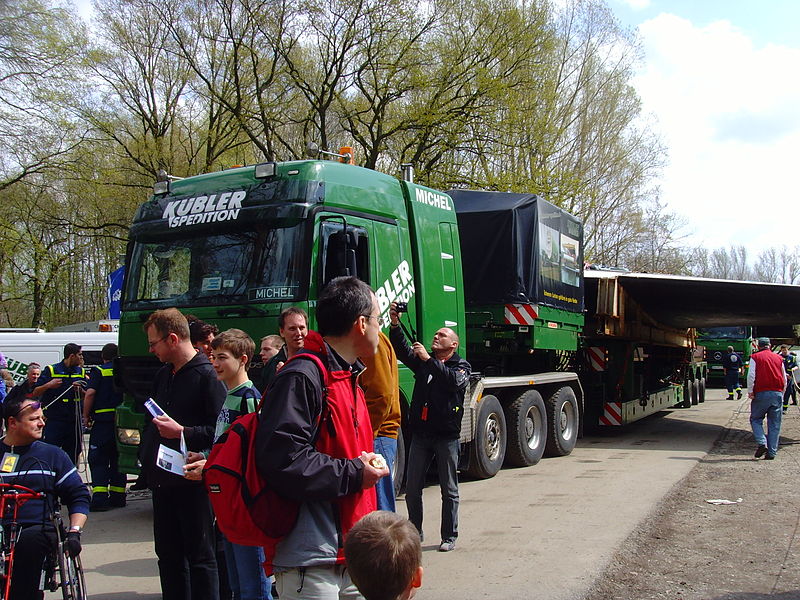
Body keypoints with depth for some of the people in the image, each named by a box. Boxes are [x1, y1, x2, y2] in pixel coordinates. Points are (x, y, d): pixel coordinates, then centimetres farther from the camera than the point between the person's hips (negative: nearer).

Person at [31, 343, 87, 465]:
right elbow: (35, 393, -2)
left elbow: (85, 395, 16)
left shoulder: (81, 372, 12)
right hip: (54, 420, -4)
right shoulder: (51, 370, -2)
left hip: (74, 421, 5)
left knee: (73, 454, 8)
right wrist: (48, 385, -20)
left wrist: (79, 389, -6)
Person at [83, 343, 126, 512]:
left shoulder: (99, 371, -3)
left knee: (98, 460, 0)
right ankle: (118, 496, 16)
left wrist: (86, 416, -4)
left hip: (103, 421, -4)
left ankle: (100, 498, -9)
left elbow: (90, 393, -13)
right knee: (118, 460, 13)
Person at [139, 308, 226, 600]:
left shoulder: (208, 375, -13)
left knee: (200, 556, 2)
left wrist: (182, 432, -23)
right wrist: (146, 457, 13)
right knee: (168, 554, 16)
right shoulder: (163, 375, 14)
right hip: (163, 478, 8)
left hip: (193, 480, -8)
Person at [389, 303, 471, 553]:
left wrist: (428, 359, -24)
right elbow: (401, 350, -2)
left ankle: (449, 536, 13)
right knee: (412, 488, 8)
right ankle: (414, 531, 22)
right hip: (420, 433, 4)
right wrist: (395, 324, -16)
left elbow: (453, 380, -19)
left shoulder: (461, 366, 3)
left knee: (449, 489, 4)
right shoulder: (422, 361, 14)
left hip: (446, 435, -4)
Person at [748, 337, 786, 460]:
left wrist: (750, 392, -1)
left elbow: (751, 376, -8)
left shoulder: (755, 357, 2)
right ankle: (771, 452, 5)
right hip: (777, 394, 3)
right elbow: (784, 378, 16)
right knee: (774, 424, 6)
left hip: (761, 394, -3)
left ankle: (762, 443, -10)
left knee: (755, 419, 10)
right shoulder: (779, 358, 12)